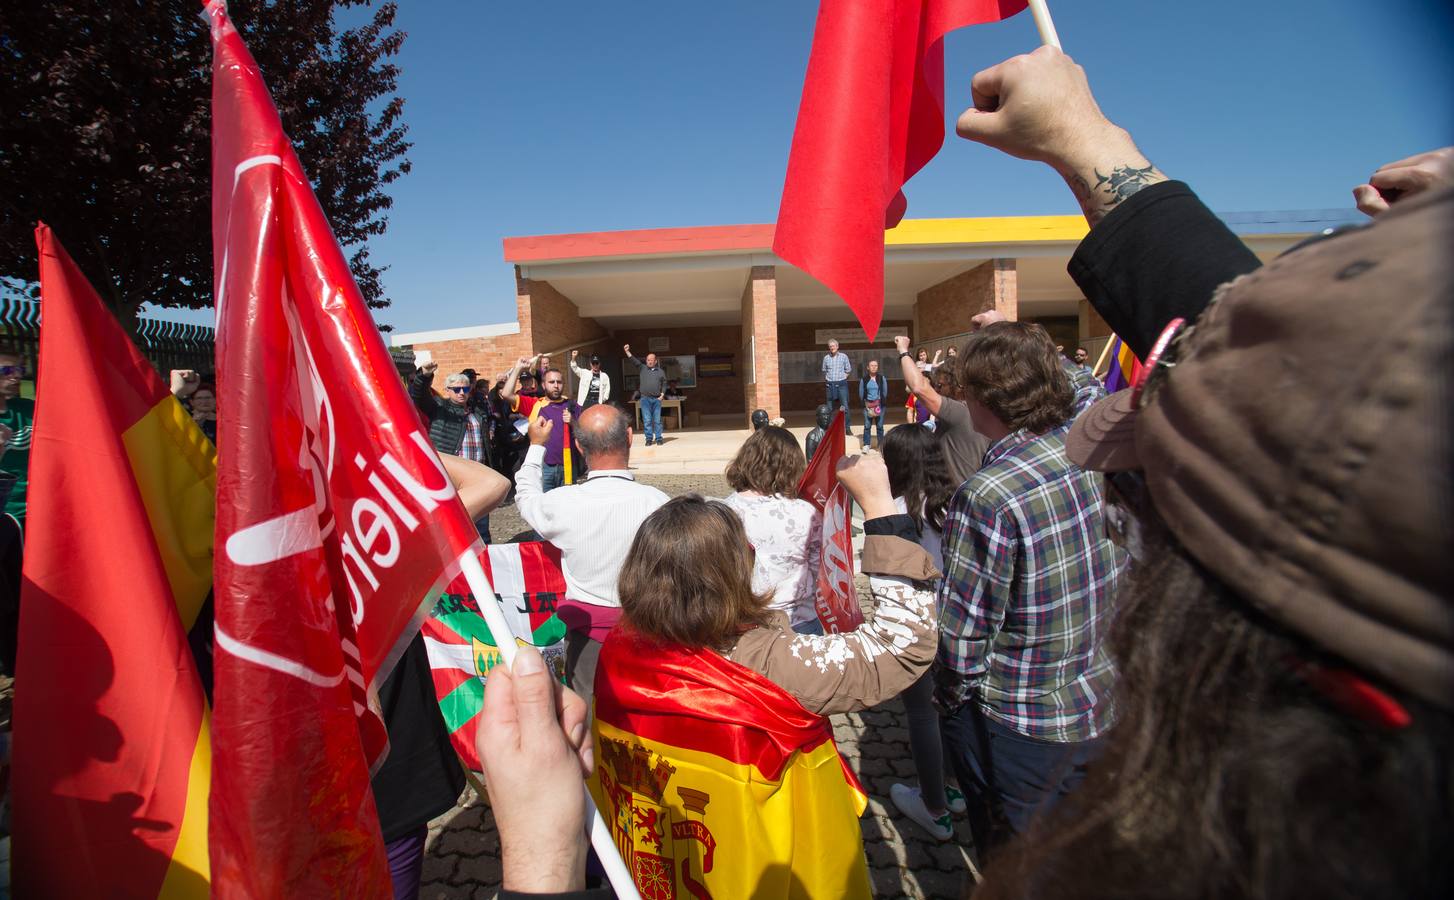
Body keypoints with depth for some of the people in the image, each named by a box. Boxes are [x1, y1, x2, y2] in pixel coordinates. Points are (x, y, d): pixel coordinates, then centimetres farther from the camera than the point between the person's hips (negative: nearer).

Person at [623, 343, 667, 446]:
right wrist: (627, 352, -18)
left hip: (657, 399, 0)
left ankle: (658, 438, 8)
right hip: (645, 399, 0)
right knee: (647, 420, 0)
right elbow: (634, 361, -4)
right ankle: (649, 439, 6)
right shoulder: (642, 368, 8)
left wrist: (662, 395, 1)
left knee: (657, 420, 2)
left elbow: (664, 384, 14)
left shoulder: (661, 371, 10)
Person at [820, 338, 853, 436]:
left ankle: (847, 428, -2)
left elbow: (848, 370, 8)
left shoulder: (843, 356, 0)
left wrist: (843, 378, 1)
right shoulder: (826, 358, 6)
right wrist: (826, 380, 9)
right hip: (830, 384, 2)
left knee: (845, 406, -7)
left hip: (841, 384, -2)